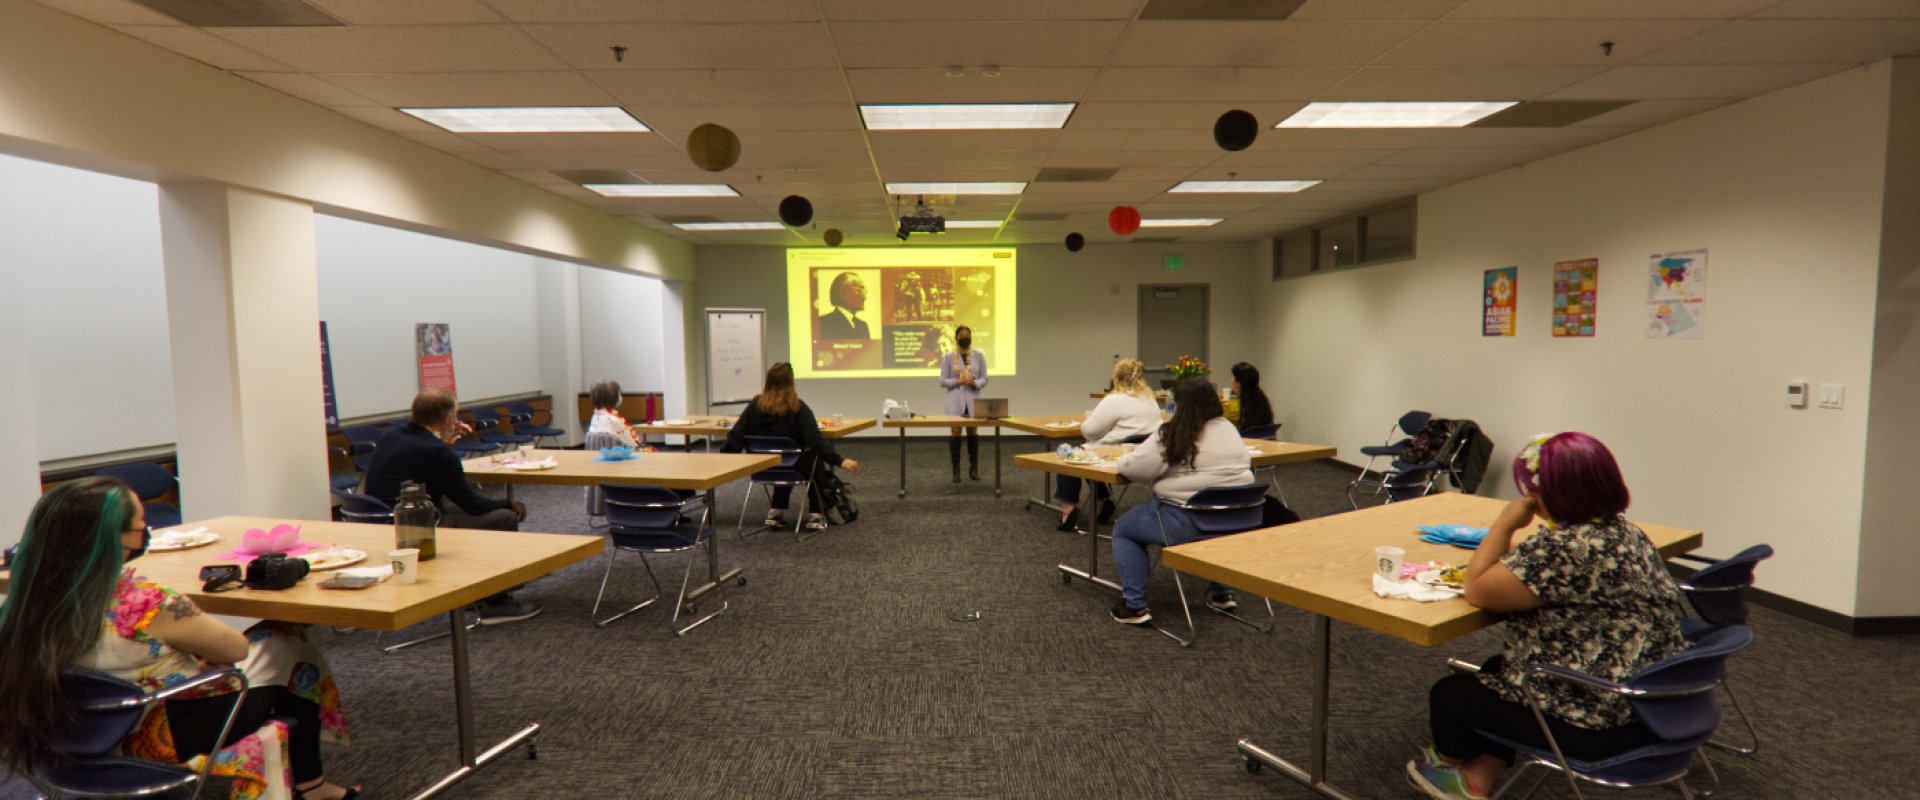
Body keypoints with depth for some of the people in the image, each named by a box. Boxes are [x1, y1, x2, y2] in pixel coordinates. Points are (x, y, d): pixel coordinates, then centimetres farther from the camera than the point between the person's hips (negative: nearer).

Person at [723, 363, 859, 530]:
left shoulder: (756, 404, -6)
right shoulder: (797, 407, -15)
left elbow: (737, 435, -6)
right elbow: (816, 440, -22)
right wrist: (839, 460, -23)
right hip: (793, 466, -3)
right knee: (815, 460, 29)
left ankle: (776, 512, 35)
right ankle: (816, 515, 25)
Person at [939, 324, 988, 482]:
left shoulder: (979, 356, 4)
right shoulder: (949, 357, 0)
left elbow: (984, 379, 5)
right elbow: (942, 381, -1)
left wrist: (974, 383, -16)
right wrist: (959, 381, -16)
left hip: (973, 399, 1)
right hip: (955, 400, -1)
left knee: (973, 432, 4)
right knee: (955, 432, -2)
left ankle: (974, 469, 13)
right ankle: (956, 471, 3)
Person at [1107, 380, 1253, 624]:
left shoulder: (1171, 435, -12)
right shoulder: (1230, 429, 7)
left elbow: (1131, 467, -15)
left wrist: (1125, 457, 8)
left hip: (1188, 525, -7)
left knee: (1123, 528, 14)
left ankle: (1134, 606, 9)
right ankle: (1221, 594, 38)